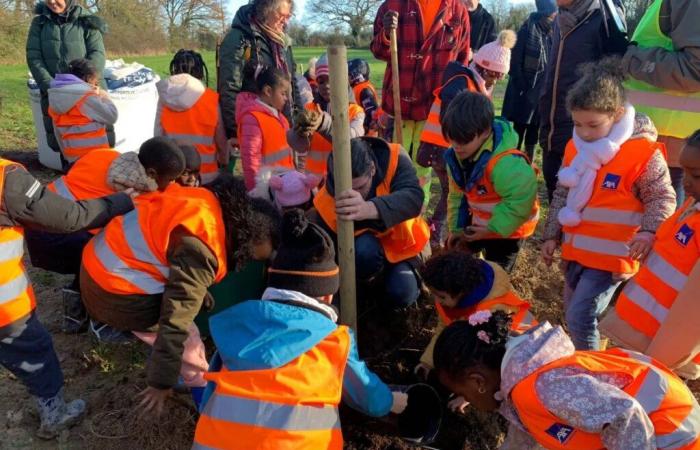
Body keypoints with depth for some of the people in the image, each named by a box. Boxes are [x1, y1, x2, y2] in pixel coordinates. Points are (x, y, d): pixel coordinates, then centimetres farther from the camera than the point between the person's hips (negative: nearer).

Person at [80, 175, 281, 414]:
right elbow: (176, 320, -24)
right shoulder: (201, 250, -27)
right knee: (188, 340, 2)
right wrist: (162, 382, -15)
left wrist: (201, 295, 28)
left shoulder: (209, 202, -3)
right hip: (114, 291, -9)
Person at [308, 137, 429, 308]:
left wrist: (369, 209, -64)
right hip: (365, 247, 0)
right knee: (363, 250, -35)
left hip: (401, 243, 0)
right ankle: (367, 283, -2)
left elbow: (413, 198, -47)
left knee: (401, 293, -23)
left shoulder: (394, 160, -29)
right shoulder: (326, 201, -27)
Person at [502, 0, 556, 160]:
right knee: (519, 129, 1)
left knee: (534, 130, 11)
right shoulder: (526, 31, -8)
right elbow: (515, 63, -9)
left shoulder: (551, 34, 8)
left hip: (543, 91, 5)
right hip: (525, 89, -5)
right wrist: (521, 87, -12)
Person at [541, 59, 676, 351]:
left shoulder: (643, 153, -16)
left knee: (580, 317, -9)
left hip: (611, 254, -7)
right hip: (576, 249, 7)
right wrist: (552, 235, 13)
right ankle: (583, 358, 44)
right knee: (572, 313, 20)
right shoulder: (575, 147, 3)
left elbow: (662, 199, -9)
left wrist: (649, 231, -28)